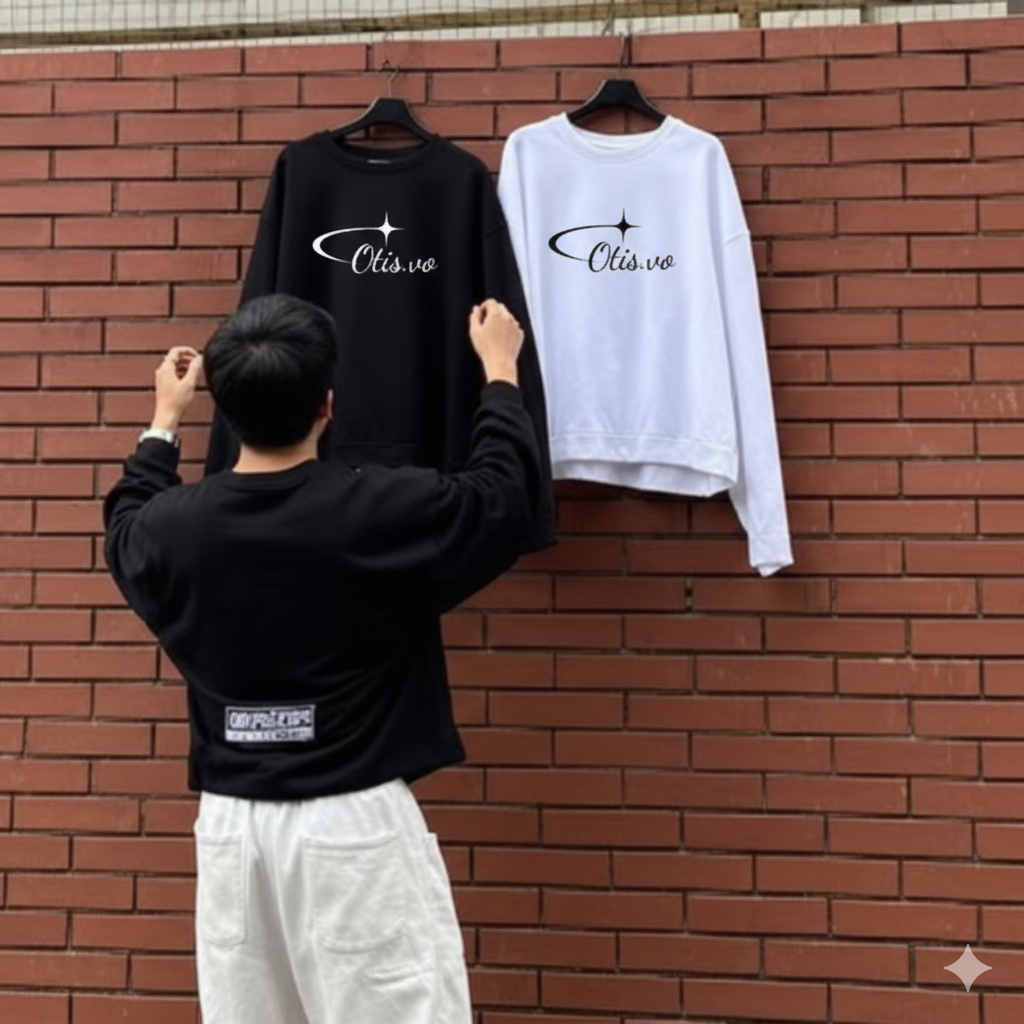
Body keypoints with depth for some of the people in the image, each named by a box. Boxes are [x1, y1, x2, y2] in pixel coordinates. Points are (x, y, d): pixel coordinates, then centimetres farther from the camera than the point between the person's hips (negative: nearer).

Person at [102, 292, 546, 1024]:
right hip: (357, 823, -4)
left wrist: (164, 424, 34)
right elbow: (506, 494, 3)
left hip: (231, 822, 5)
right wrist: (500, 371, 17)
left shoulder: (175, 526, -4)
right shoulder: (382, 509, -15)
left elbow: (128, 525, 22)